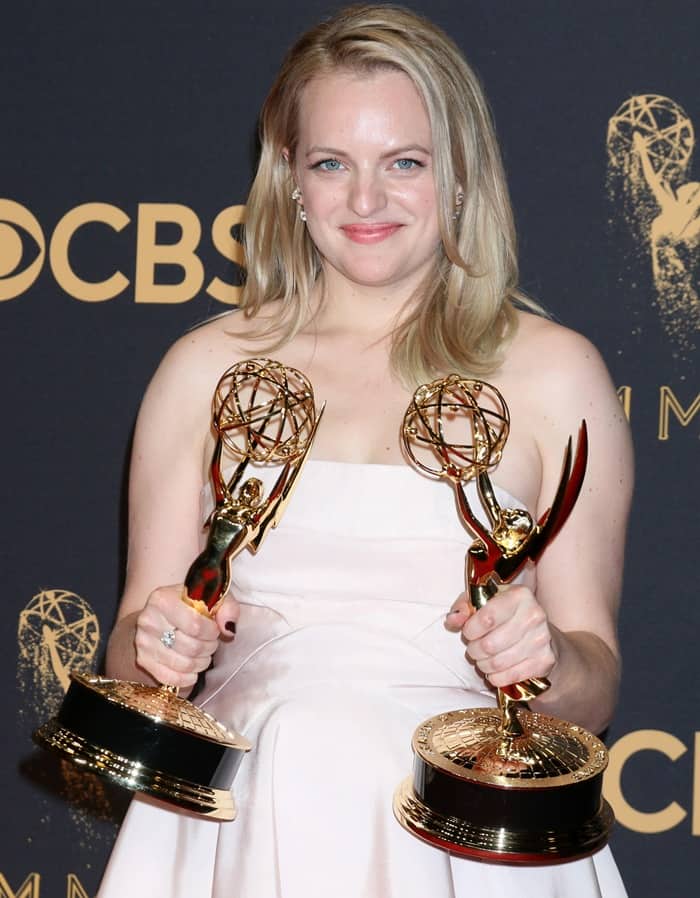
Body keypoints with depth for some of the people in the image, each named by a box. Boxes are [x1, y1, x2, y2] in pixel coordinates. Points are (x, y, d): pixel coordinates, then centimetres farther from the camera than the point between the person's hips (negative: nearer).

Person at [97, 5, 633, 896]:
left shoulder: (552, 371, 7)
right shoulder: (206, 369, 11)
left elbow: (593, 688, 9)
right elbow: (131, 655, 15)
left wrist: (546, 656, -12)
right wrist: (155, 648, -7)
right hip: (246, 816, 1)